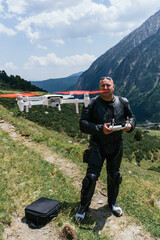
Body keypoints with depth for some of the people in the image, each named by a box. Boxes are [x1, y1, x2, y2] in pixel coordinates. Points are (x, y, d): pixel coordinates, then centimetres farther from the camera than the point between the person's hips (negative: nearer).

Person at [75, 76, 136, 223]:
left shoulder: (123, 102, -1)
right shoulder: (93, 104, -12)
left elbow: (131, 116, 13)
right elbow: (83, 124, -15)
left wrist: (130, 125, -10)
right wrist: (100, 128, -28)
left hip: (116, 145, 4)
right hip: (97, 145, -3)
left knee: (114, 175, 17)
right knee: (91, 176, -7)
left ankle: (113, 202, 42)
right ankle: (84, 206, 18)